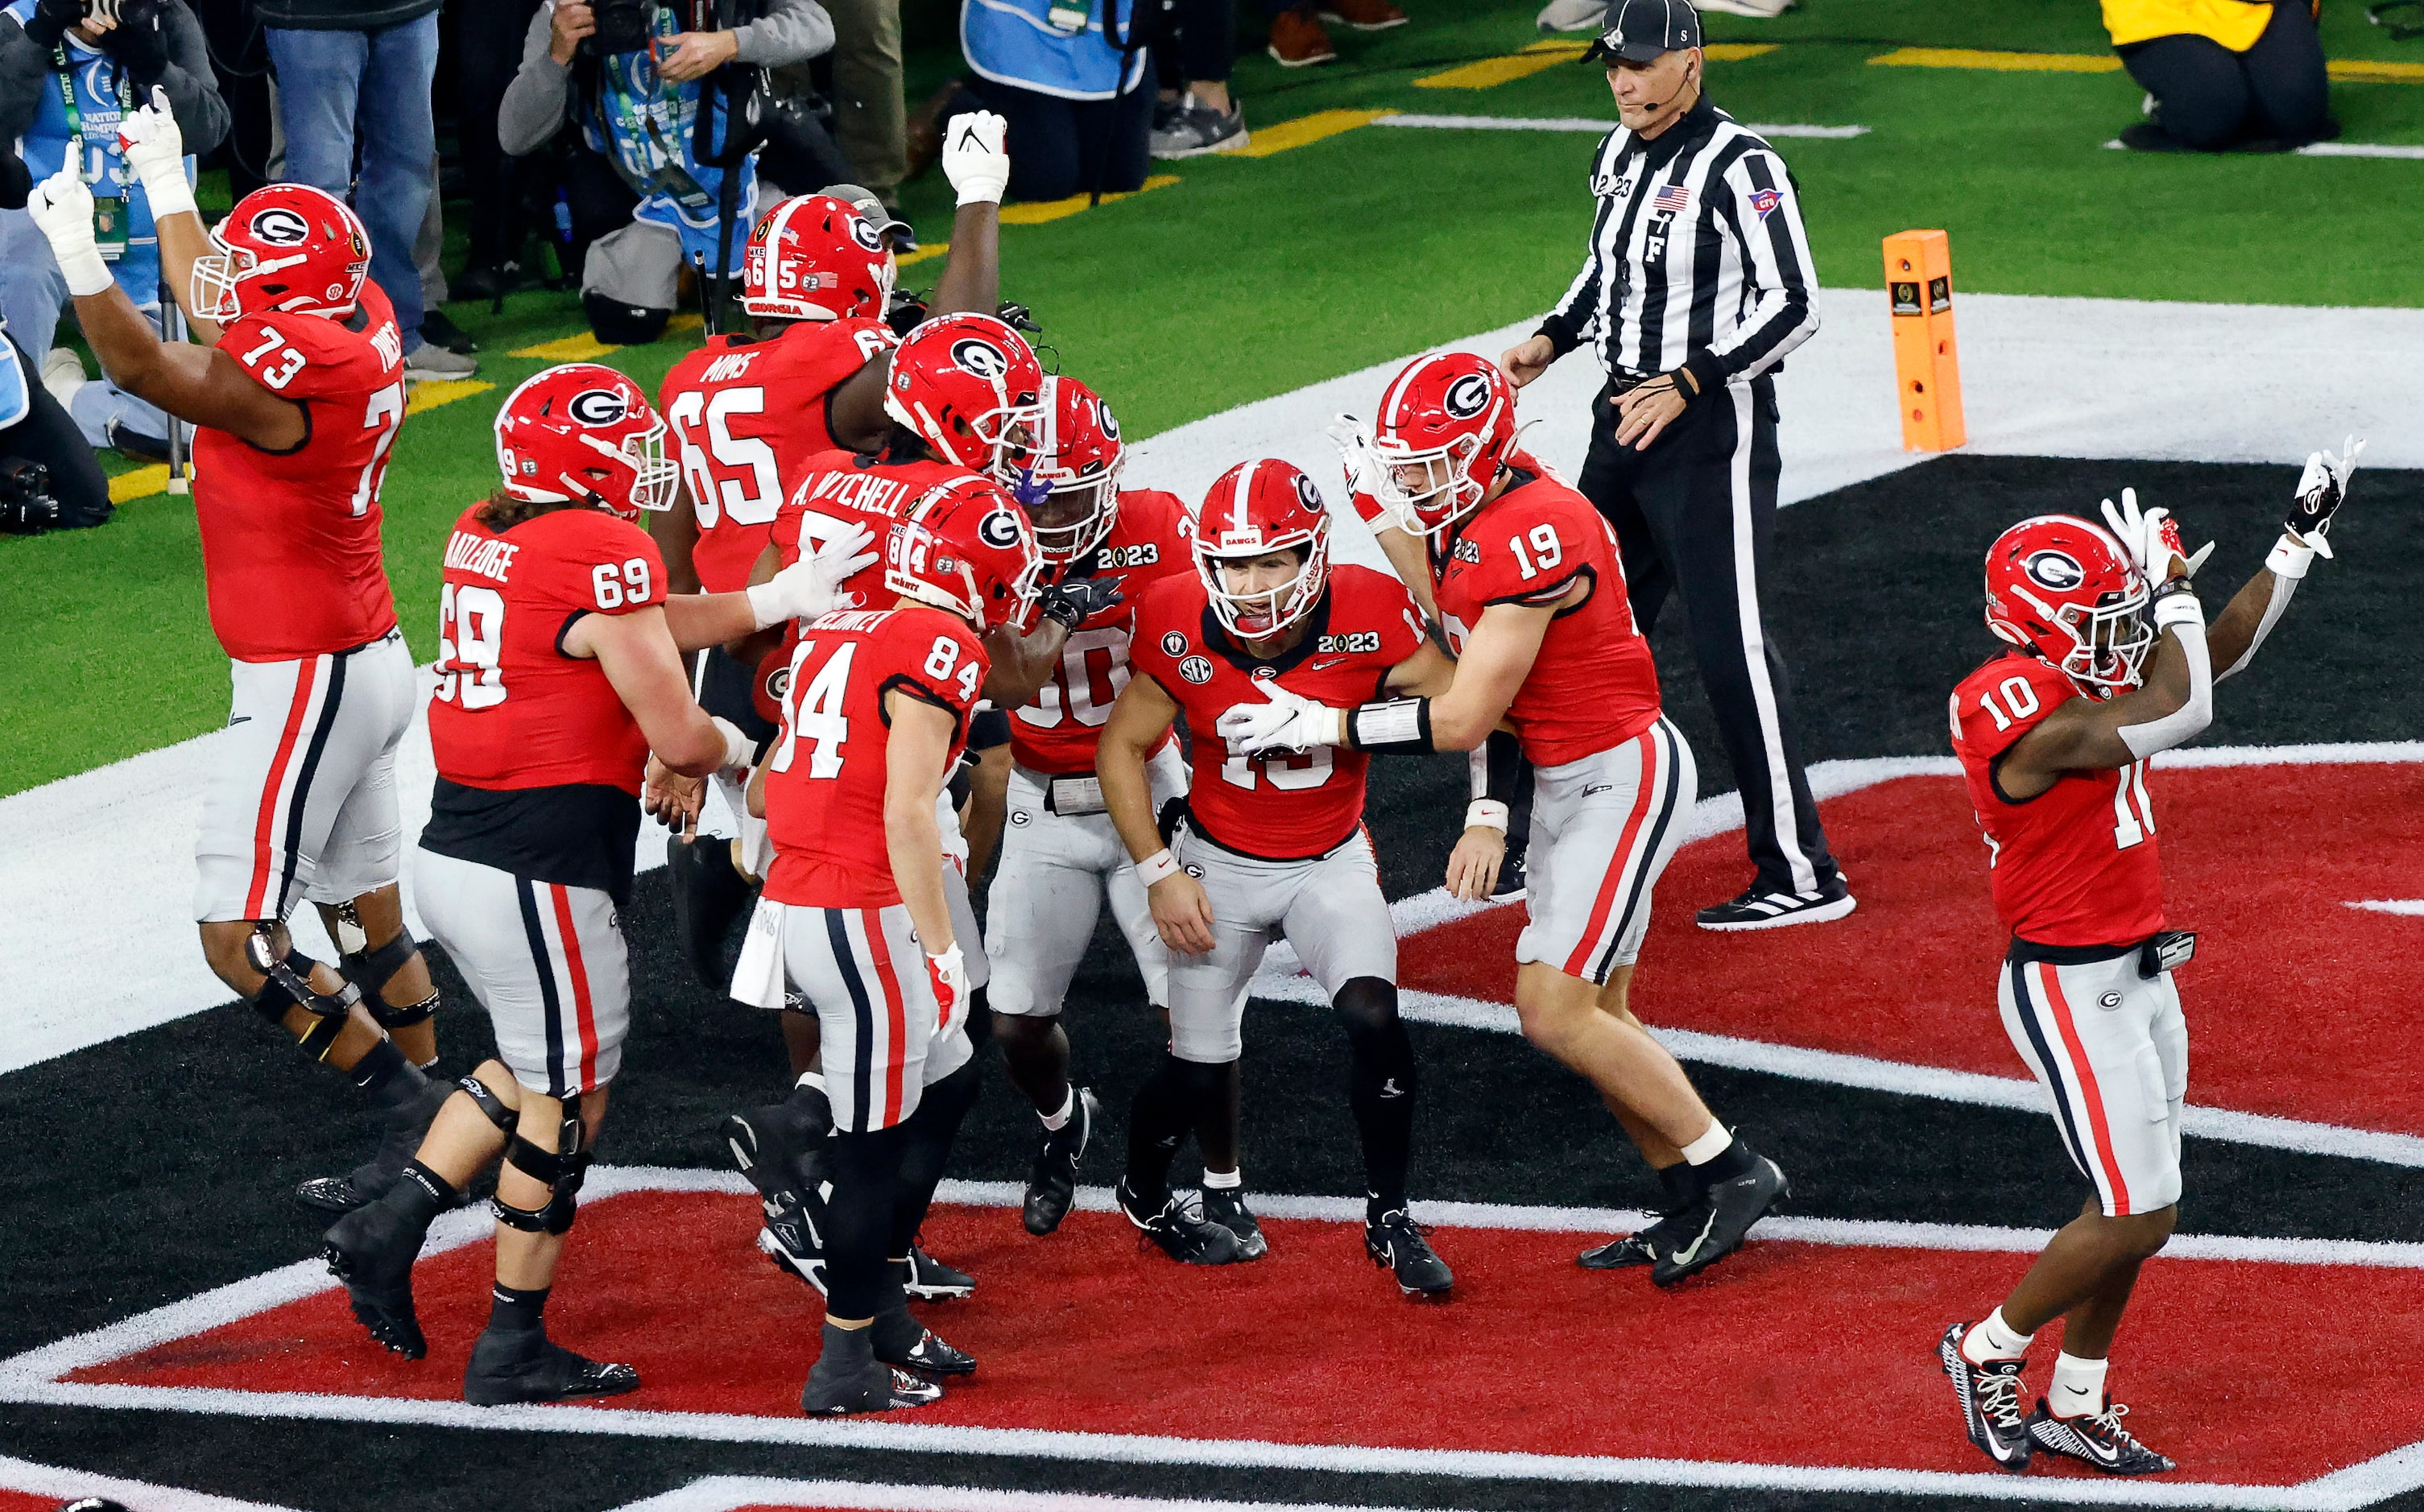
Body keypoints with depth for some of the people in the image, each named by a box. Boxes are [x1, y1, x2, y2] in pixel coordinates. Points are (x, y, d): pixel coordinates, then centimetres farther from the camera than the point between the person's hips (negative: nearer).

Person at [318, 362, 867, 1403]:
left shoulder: (484, 536, 9)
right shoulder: (603, 554, -16)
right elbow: (678, 737, -13)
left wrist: (776, 602, 10)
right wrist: (731, 751, 9)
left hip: (452, 852, 8)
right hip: (539, 876, -8)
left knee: (535, 1068, 26)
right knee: (567, 1102, 6)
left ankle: (392, 1227, 19)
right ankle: (512, 1349, 13)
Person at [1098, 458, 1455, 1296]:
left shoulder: (1368, 614, -22)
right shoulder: (1179, 627, -19)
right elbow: (1122, 747, -5)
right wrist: (1159, 871, -10)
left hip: (1332, 860, 0)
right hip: (1219, 864, 0)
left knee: (1373, 1015, -23)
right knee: (1197, 1069, 2)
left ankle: (1390, 1219, -3)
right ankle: (1144, 1190, 36)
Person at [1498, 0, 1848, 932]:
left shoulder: (1739, 168, -16)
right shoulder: (1619, 155, 11)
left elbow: (1793, 305, -20)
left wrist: (1686, 384, -23)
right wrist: (1554, 339, 11)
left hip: (1711, 425, -9)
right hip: (1624, 417, 9)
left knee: (1731, 645, -11)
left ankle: (1801, 876, -8)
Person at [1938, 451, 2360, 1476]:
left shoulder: (2075, 684, 6)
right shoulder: (2025, 714, -23)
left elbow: (2216, 655, 19)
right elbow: (2180, 712, -27)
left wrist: (2299, 544, 16)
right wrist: (2170, 585, -16)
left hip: (2135, 972, 10)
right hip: (2071, 987, -10)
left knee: (2135, 1209, 13)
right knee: (2137, 1217, -6)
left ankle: (2074, 1406, 23)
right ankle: (1987, 1353, 12)